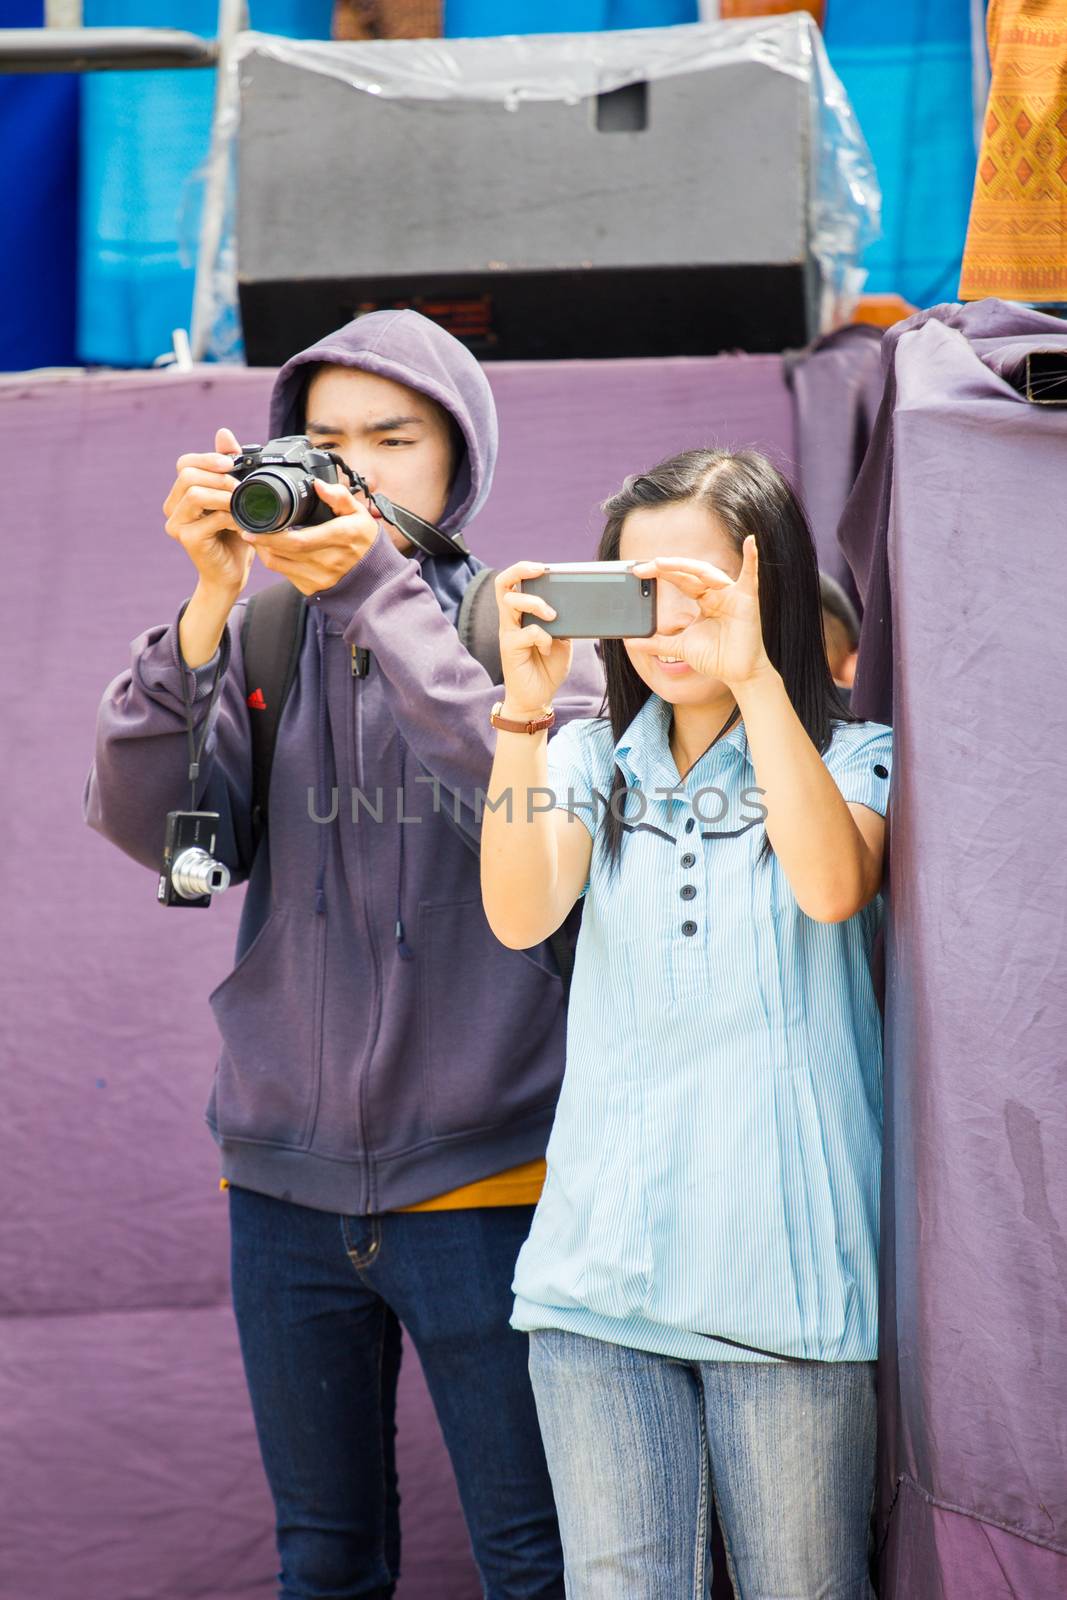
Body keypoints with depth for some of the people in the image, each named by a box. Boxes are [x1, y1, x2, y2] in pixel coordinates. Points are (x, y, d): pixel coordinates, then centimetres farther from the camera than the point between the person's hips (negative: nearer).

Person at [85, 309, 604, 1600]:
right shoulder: (265, 639, 6)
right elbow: (153, 824, -7)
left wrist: (379, 588, -22)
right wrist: (209, 600, -16)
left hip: (482, 1178, -3)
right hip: (288, 1179, 3)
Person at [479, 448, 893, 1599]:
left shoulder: (850, 756, 5)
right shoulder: (595, 759, 11)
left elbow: (832, 887, -18)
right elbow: (520, 917, -8)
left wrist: (754, 678, -24)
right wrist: (525, 706, -19)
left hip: (786, 1269, -2)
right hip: (603, 1260, 2)